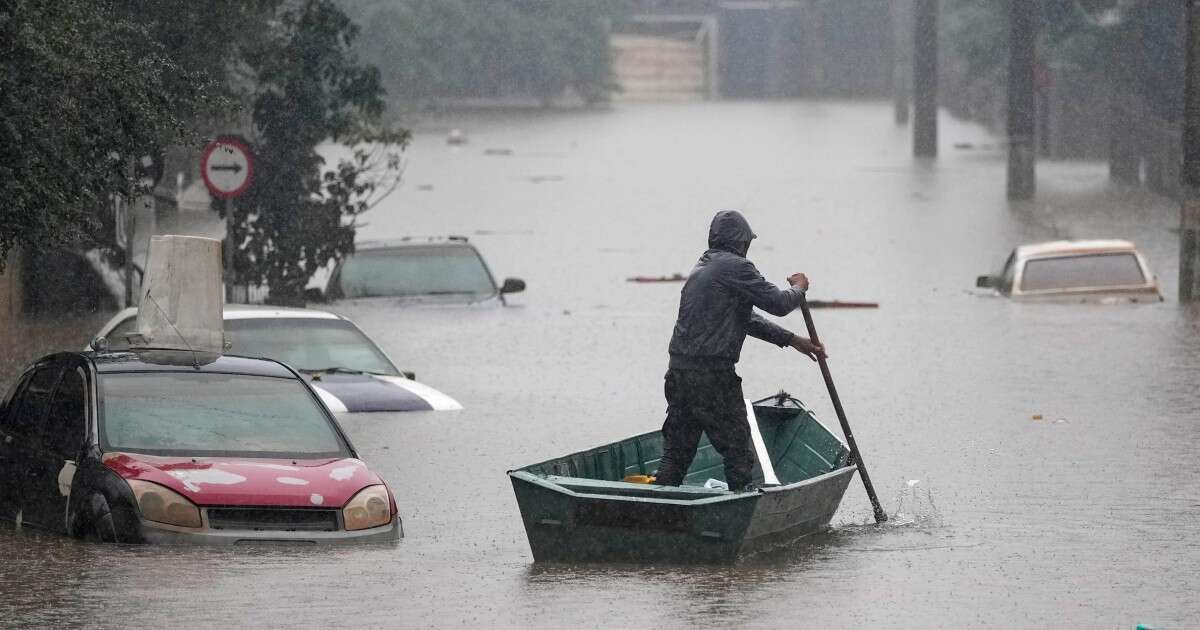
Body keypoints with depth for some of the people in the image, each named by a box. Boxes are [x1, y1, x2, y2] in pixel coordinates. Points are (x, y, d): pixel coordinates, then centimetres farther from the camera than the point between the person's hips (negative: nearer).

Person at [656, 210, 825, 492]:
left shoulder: (700, 270, 21)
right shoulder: (735, 267, -9)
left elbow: (747, 319, 25)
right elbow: (779, 304, -10)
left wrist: (794, 340, 25)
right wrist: (798, 287, 13)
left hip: (678, 373, 8)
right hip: (713, 377, -8)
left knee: (675, 456, 10)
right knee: (738, 451, 1)